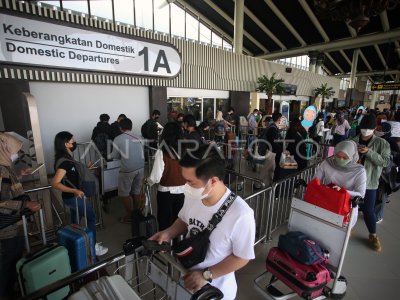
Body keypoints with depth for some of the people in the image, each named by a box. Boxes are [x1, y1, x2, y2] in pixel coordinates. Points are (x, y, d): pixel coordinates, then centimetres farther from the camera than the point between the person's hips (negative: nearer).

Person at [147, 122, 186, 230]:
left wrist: (148, 181, 5)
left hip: (166, 192, -2)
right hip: (183, 191, 3)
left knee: (165, 222, 18)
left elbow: (156, 177, -16)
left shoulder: (162, 152, -18)